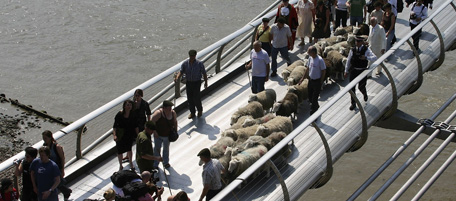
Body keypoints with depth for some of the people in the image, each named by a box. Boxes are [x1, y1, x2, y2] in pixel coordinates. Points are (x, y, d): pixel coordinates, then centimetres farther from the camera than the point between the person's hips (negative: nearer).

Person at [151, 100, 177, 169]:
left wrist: (175, 131, 3)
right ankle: (155, 164, 20)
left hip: (168, 135, 4)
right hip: (158, 135, -4)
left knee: (166, 149, 22)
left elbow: (175, 122, 6)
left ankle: (166, 162, 42)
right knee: (157, 149, 6)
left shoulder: (173, 113, -10)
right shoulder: (158, 113, -25)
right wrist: (154, 132, -21)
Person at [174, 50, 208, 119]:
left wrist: (206, 82, 0)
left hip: (197, 82, -3)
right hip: (188, 82, 3)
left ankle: (200, 110, 24)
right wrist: (177, 77, -30)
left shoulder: (199, 64, -10)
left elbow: (204, 73, -2)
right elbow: (181, 71, -10)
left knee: (196, 98, -4)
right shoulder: (185, 63, -5)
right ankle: (192, 112, 26)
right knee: (190, 98, 9)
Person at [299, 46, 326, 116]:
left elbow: (323, 71, -16)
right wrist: (303, 78, 17)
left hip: (317, 81, -7)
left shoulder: (320, 60, -23)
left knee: (314, 97, 0)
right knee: (310, 95, 19)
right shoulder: (310, 58, -1)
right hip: (310, 80, 7)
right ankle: (316, 106, 45)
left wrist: (321, 82, -12)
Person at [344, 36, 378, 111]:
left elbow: (374, 57, -19)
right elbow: (348, 60, 7)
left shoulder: (366, 49, -8)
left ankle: (365, 94, 41)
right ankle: (353, 104, 18)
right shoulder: (352, 50, -2)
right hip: (353, 71, 2)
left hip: (362, 71, -2)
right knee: (352, 88, 4)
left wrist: (366, 57, -36)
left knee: (361, 87, 3)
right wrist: (346, 71, 8)